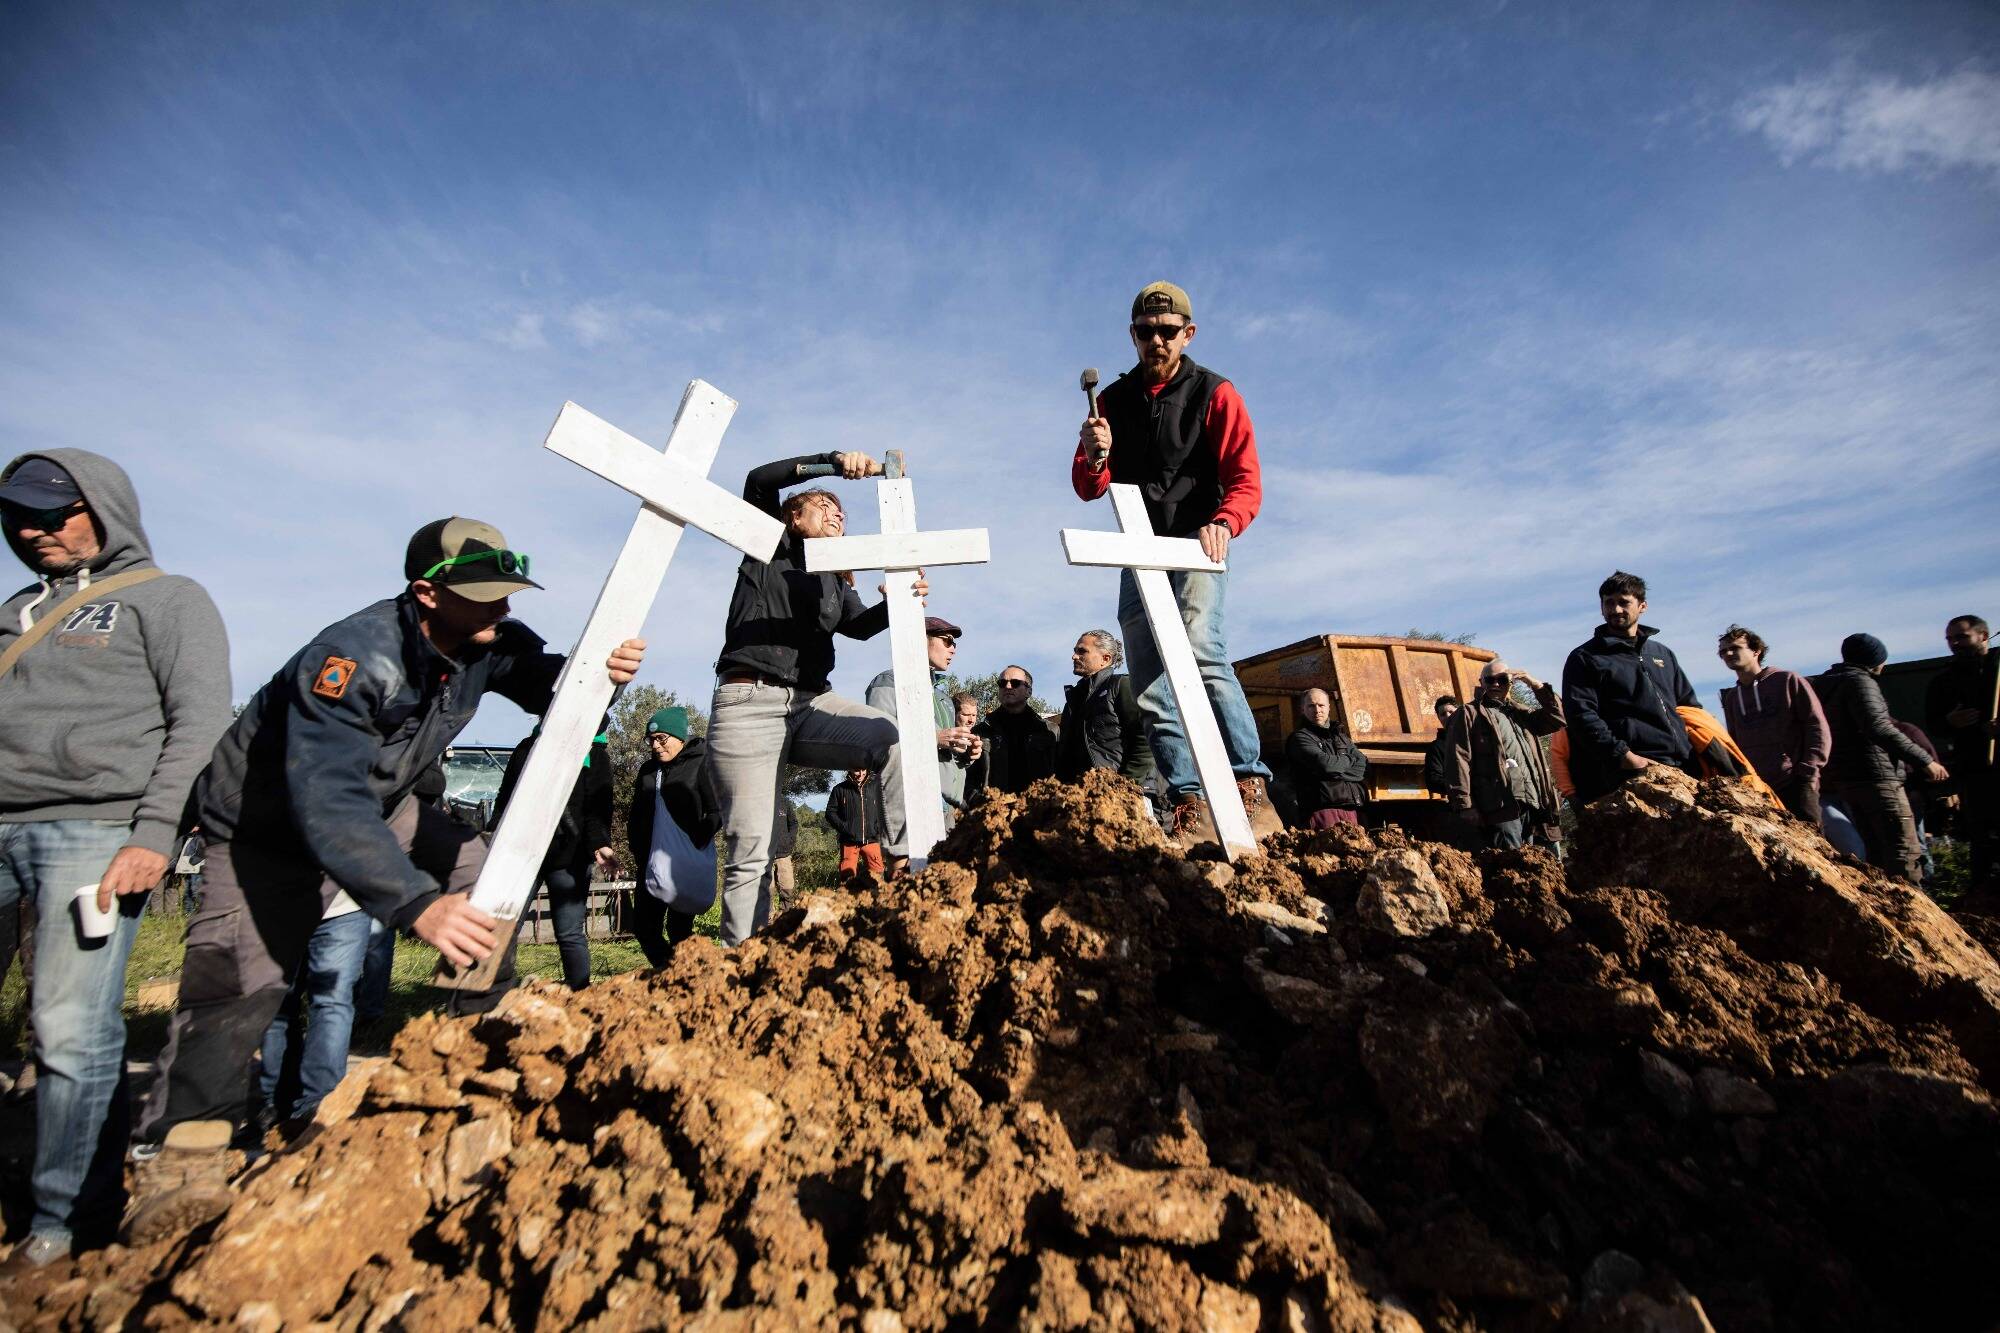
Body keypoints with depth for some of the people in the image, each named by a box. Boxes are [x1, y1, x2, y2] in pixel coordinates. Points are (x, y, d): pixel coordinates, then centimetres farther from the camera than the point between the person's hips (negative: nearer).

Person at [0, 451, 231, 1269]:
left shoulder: (167, 599, 4)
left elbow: (200, 724, -6)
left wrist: (154, 836, -15)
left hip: (95, 831, -6)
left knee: (73, 1032, -6)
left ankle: (68, 1223, 5)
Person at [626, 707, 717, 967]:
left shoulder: (701, 764, -6)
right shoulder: (648, 770, 13)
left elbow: (717, 812, -11)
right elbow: (636, 816, 20)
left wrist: (695, 845, -13)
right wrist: (638, 853, 11)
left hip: (685, 866, -6)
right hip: (651, 866, 6)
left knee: (678, 931, 0)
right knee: (644, 929, 7)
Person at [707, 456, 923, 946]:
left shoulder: (836, 581, 24)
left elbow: (861, 625, 4)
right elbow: (758, 480, -3)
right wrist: (833, 460, -12)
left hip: (812, 704, 5)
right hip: (750, 703, -4)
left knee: (897, 737, -24)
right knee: (751, 852, -9)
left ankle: (905, 859, -22)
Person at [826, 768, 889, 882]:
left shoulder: (875, 787, 10)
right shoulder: (840, 789, 6)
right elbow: (830, 812, 8)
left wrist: (879, 828, 2)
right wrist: (844, 828, -5)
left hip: (871, 840, 1)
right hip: (849, 842, -1)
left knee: (877, 875, -7)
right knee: (847, 876, -3)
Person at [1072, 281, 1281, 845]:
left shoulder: (1215, 393, 3)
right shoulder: (1114, 400, 13)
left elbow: (1246, 481, -7)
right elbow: (1088, 489, 9)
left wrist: (1222, 524, -28)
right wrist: (1094, 458, -14)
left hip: (1195, 543, -4)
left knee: (1200, 650, -29)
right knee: (1151, 690, -4)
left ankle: (1252, 793, -28)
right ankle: (1191, 808, -2)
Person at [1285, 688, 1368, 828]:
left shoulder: (1339, 735, 22)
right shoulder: (1300, 737, 1)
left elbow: (1364, 766, 12)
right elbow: (1324, 764, -14)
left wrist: (1339, 771, -5)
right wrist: (1349, 759, 5)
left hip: (1353, 809, 6)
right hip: (1325, 810, -6)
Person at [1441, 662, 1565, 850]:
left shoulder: (1519, 713, 25)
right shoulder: (1469, 714, 3)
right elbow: (1459, 760, -6)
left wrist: (1535, 684, 10)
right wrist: (1465, 804, -16)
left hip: (1532, 804, 7)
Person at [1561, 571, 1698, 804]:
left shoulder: (1663, 654, 26)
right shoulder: (1584, 658, 6)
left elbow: (1690, 705, 30)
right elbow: (1581, 715, -6)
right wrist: (1623, 755, -16)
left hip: (1683, 765, 6)